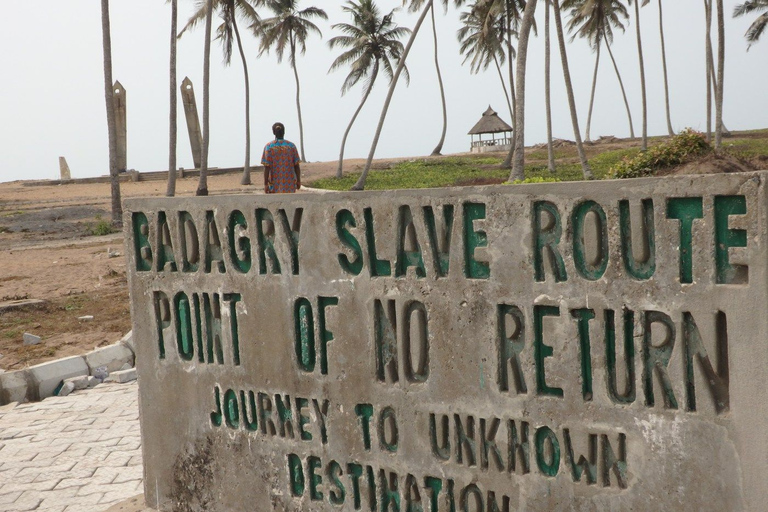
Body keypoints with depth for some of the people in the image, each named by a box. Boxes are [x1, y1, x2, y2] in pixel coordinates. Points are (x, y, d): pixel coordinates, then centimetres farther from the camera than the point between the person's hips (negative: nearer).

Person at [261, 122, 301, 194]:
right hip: (290, 185, 1)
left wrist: (266, 184, -5)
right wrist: (298, 181, 12)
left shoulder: (268, 147, -4)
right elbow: (296, 166, 1)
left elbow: (267, 167, -8)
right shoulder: (291, 146, 1)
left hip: (275, 186, -1)